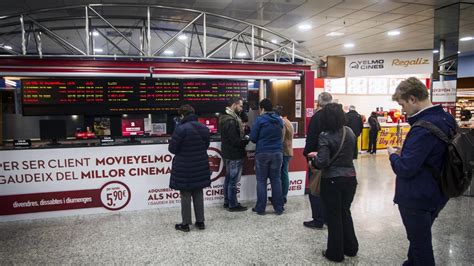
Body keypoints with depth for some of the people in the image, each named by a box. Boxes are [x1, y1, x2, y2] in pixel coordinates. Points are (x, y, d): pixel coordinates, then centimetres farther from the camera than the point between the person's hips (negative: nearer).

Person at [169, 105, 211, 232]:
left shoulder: (181, 128, -18)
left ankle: (185, 224, 15)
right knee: (198, 194, 14)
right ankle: (200, 222, 22)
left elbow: (172, 148, -13)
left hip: (184, 168, -5)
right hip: (200, 166, 6)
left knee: (185, 195, 5)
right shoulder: (204, 128, 3)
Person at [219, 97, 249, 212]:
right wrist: (247, 140, -10)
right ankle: (233, 205, 11)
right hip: (234, 155, -10)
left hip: (228, 154, 10)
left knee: (228, 178, 18)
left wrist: (244, 136, -1)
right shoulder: (231, 121, -22)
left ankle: (227, 201, 29)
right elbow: (235, 141, -24)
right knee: (233, 180, 0)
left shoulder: (226, 118, 10)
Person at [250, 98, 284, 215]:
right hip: (277, 153, 4)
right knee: (276, 180, 10)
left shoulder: (260, 120, -10)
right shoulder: (279, 120, 7)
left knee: (261, 181, 5)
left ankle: (260, 208, 11)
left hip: (262, 153, -4)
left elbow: (253, 138, -7)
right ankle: (278, 208, 14)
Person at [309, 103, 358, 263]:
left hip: (332, 180, -6)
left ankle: (335, 253, 20)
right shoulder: (349, 132, 2)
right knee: (345, 212, 21)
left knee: (333, 216, 8)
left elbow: (323, 162, -23)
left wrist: (315, 158, 0)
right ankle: (351, 248, 33)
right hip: (350, 178, 6)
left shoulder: (325, 136, -17)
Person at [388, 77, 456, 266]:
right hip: (435, 195, 9)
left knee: (420, 243, 10)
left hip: (417, 199, -9)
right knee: (421, 237, 26)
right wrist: (405, 152, 2)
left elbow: (404, 169, -29)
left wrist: (393, 154, -10)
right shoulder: (446, 118, 1)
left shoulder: (423, 128, -29)